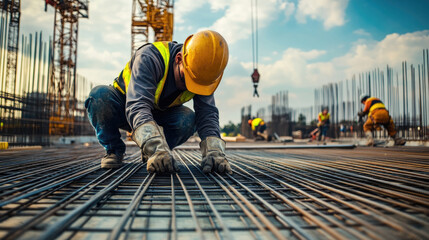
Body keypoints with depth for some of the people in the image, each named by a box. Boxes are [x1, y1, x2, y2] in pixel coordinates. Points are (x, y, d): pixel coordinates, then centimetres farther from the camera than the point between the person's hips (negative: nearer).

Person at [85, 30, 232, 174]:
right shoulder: (149, 58, -35)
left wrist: (214, 151, -43)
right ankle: (114, 150, -10)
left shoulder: (200, 75, -19)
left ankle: (151, 154, -3)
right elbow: (137, 106, -46)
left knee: (188, 120, -28)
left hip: (159, 115, 3)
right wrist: (156, 147, -60)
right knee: (100, 97, -34)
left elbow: (207, 112, -25)